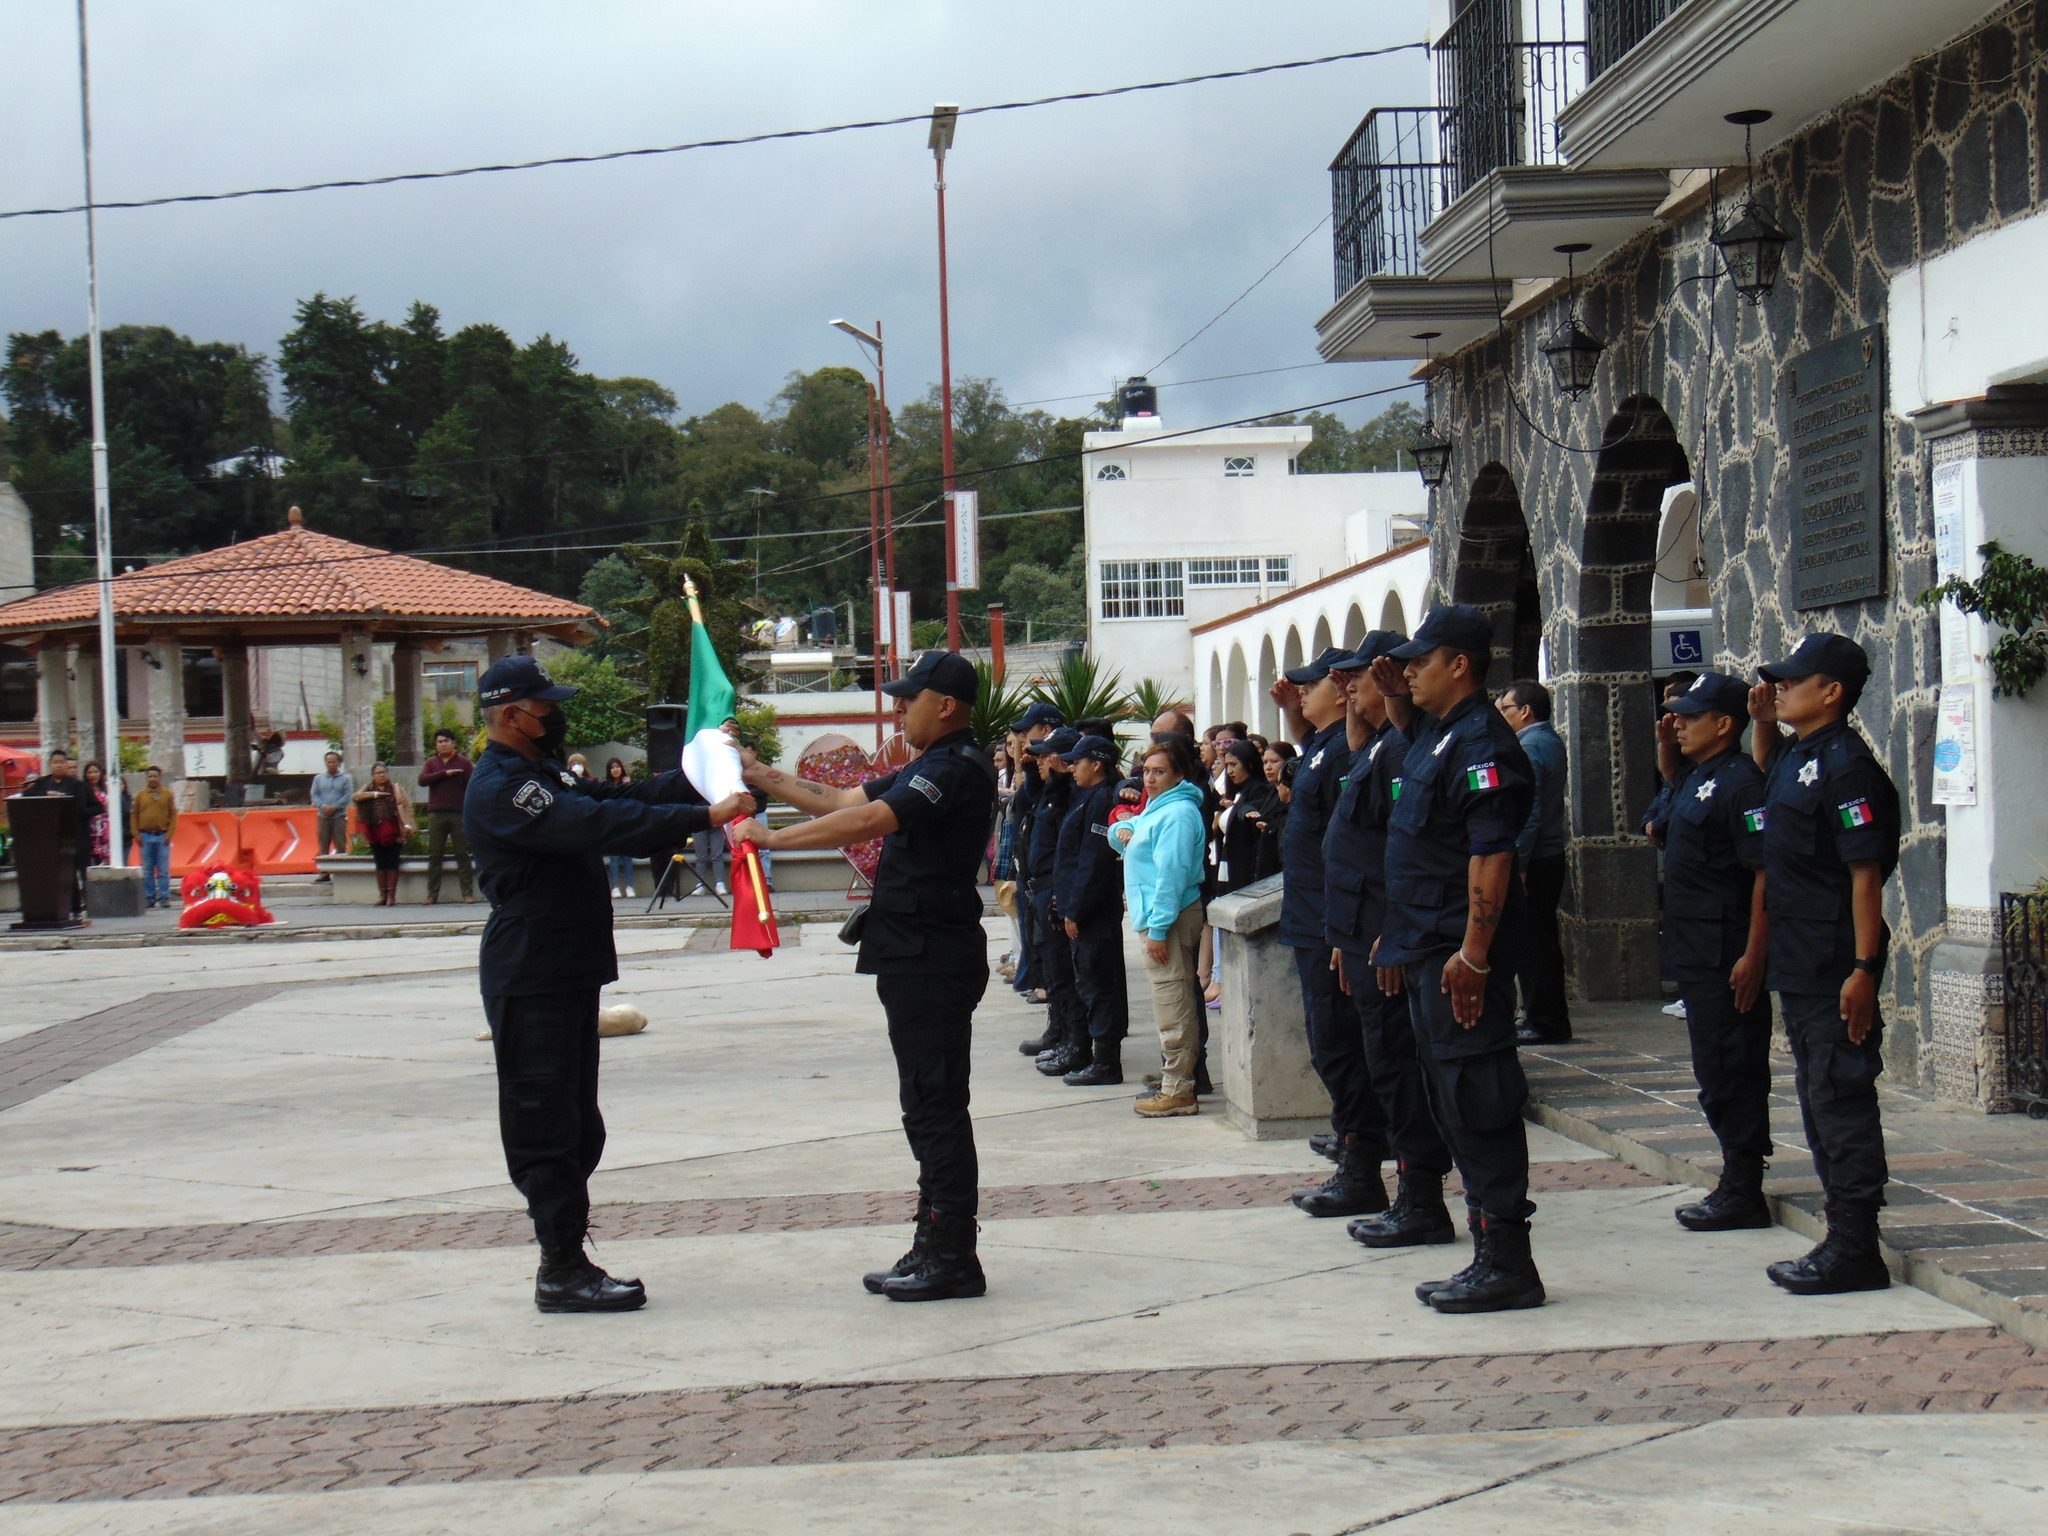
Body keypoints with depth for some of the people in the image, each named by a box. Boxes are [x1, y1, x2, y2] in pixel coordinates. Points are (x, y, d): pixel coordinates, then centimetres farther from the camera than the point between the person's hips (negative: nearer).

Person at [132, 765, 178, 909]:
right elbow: (135, 815, 8)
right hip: (145, 837, 2)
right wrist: (136, 834, 0)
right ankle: (149, 897, 8)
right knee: (147, 870, 4)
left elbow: (173, 815, 3)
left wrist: (169, 833, -6)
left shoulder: (167, 794, 5)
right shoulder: (140, 796, 8)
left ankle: (164, 897, 0)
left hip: (162, 837, -1)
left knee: (163, 870, -2)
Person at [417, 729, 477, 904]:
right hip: (436, 815, 2)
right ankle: (432, 894, 5)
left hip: (459, 814, -2)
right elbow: (422, 780, -5)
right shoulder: (431, 763, 12)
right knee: (434, 855, 2)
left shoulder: (464, 763, 5)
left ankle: (468, 893, 0)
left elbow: (472, 787, 1)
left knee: (462, 854, -1)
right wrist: (445, 773, -13)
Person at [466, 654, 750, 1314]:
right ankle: (563, 1272, -5)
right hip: (530, 981, -11)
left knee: (577, 1127, 13)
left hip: (569, 975, 11)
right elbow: (600, 825, -27)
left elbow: (622, 800, 17)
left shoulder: (547, 774, 17)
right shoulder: (499, 789, -18)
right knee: (546, 1128, -7)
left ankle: (565, 1261, 19)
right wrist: (704, 817, -29)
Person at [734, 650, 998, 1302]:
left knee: (937, 1105, -7)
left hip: (933, 956, -11)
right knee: (927, 1106, 13)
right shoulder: (927, 770, 19)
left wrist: (771, 837, -22)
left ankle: (952, 1260, -4)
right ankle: (935, 1249, 19)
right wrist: (760, 777, 18)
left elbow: (866, 821, -25)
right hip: (912, 952, 11)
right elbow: (845, 801, 22)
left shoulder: (959, 769, -15)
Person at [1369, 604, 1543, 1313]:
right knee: (1453, 1101, 13)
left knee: (1477, 1100, -8)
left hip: (1460, 955, -11)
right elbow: (1406, 729, 42)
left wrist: (1473, 954, -26)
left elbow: (1491, 856, -23)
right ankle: (1492, 1254, 19)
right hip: (1426, 952, 11)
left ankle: (1507, 1263, -4)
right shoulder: (1433, 734, 14)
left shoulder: (1481, 743, -16)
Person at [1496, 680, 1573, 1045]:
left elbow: (1528, 812, -21)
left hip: (1532, 860, -10)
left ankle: (1544, 1021, -2)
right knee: (1543, 938, 15)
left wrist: (1518, 865, -21)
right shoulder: (1552, 741, 14)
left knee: (1533, 942, -5)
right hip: (1550, 854, 10)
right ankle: (1542, 1015, 22)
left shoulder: (1529, 748, -16)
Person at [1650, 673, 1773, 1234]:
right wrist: (1667, 745, 19)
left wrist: (1753, 956, -25)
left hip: (1727, 953, -10)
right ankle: (1735, 1185, 21)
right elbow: (1671, 782, 40)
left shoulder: (1740, 782, -16)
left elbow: (1766, 873, -21)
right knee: (1716, 1070, 14)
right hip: (1696, 952, 10)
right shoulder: (1697, 778, 13)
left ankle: (1743, 1194, 1)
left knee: (1732, 1070, -5)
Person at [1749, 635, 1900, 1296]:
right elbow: (1765, 769, 39)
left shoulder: (1846, 764, -15)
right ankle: (1845, 1238, 21)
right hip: (1797, 964, 10)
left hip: (1836, 966, -10)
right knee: (1817, 1099, 14)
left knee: (1841, 1099, -6)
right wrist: (1762, 720, 20)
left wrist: (1864, 969, -23)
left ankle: (1855, 1250, -2)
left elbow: (1866, 872, -19)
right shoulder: (1795, 757, 12)